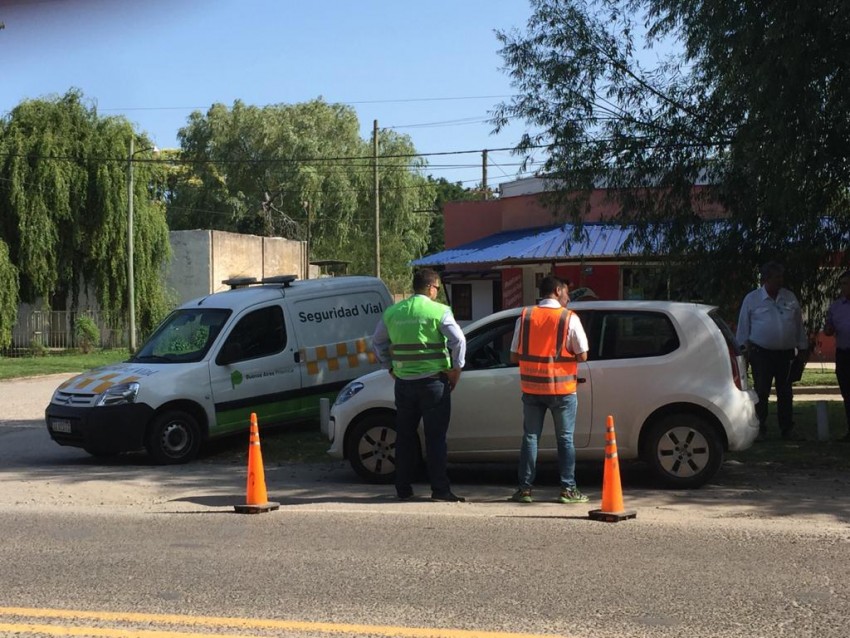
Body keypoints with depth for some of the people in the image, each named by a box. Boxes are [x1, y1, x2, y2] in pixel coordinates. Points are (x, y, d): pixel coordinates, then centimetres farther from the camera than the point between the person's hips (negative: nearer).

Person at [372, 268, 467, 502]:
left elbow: (378, 342, 16)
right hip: (433, 381, -4)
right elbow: (458, 340, -14)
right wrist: (456, 369, -3)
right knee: (435, 437, 1)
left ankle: (403, 489, 16)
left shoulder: (392, 312, 7)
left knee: (404, 437, 12)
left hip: (403, 382, 4)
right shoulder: (438, 311, -8)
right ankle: (440, 489, 0)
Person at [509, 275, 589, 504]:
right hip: (562, 389, -3)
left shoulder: (525, 317, 2)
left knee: (530, 437, 9)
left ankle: (525, 488, 7)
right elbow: (582, 355, -7)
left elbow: (514, 356, 3)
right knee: (565, 439, 6)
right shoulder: (569, 318, -7)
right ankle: (568, 489, 6)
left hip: (531, 388, 3)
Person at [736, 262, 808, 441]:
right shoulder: (752, 299, -1)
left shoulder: (790, 298, 8)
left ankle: (787, 429, 15)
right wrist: (745, 346, -1)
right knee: (761, 392, -1)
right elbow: (743, 325, 3)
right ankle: (760, 429, 7)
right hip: (761, 352, -3)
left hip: (786, 353, 3)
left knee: (785, 393, 8)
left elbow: (799, 324, 12)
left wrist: (802, 348, 11)